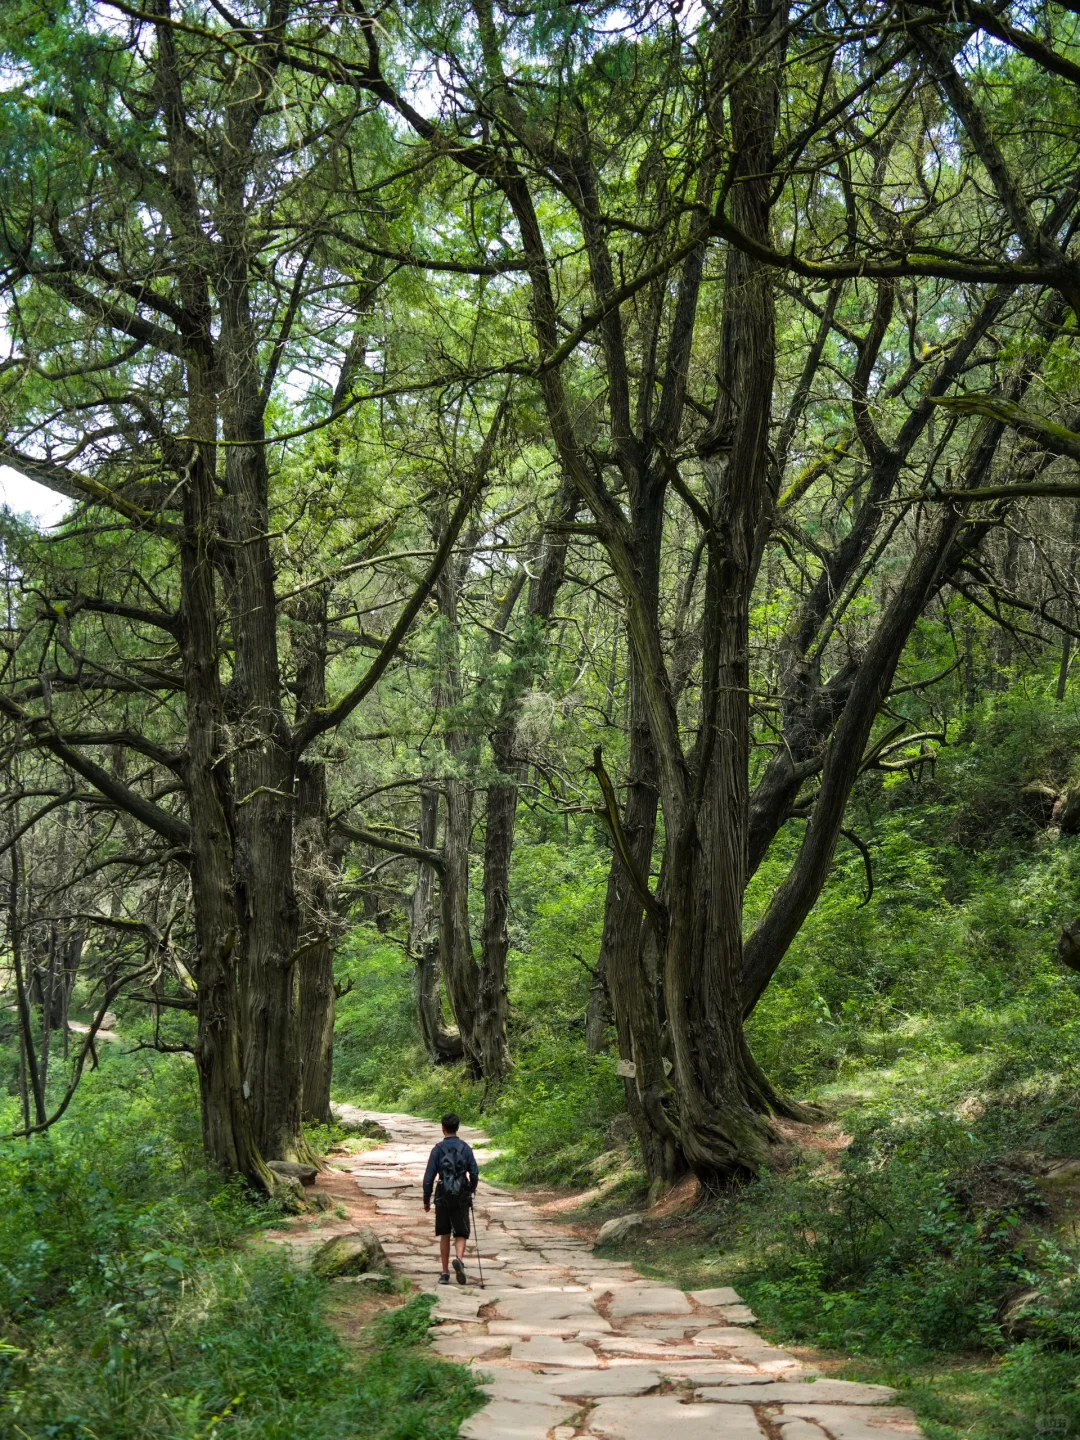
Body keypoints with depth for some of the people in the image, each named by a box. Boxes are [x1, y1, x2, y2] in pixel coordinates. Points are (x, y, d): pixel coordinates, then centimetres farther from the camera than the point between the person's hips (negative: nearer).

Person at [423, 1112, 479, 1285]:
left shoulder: (437, 1149, -4)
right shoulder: (466, 1148, 0)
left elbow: (429, 1176, -5)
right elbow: (474, 1174, -1)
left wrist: (426, 1199, 4)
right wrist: (470, 1191, 16)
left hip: (443, 1196, 0)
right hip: (462, 1197, 0)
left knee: (444, 1234, 13)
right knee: (461, 1233, 7)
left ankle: (445, 1273, 14)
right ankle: (459, 1259, -22)